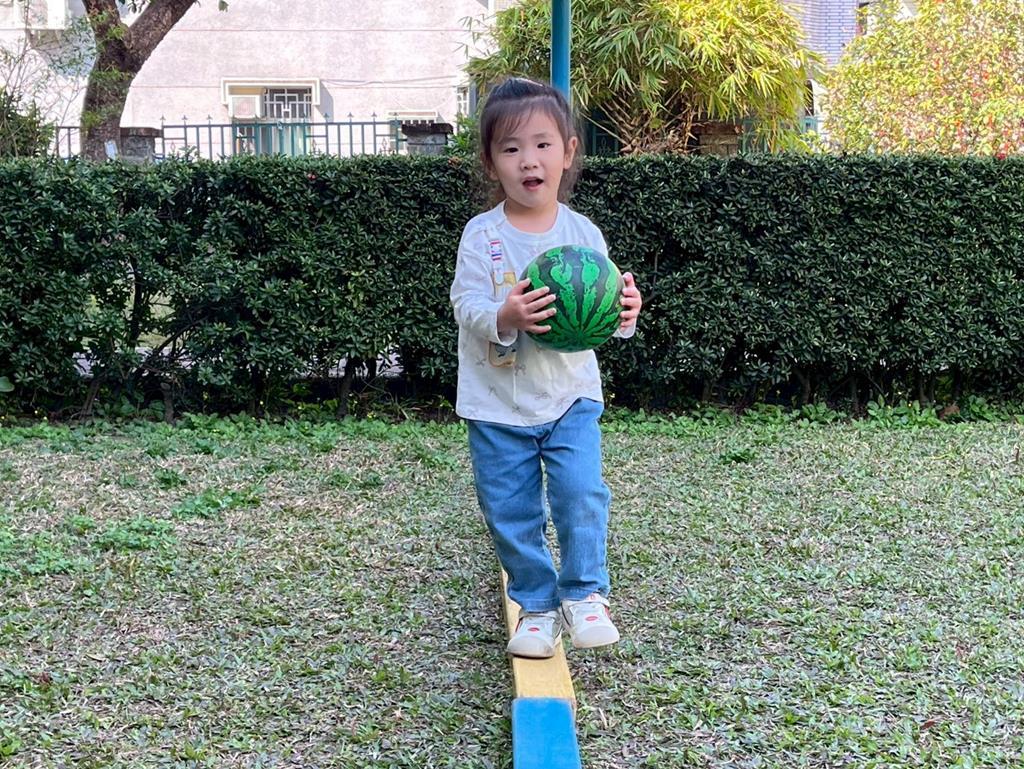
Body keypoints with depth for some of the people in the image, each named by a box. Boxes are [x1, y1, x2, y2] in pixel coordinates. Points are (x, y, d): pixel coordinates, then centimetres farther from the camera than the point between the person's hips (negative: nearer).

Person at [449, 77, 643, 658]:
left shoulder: (584, 234, -1)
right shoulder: (482, 235, -6)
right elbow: (466, 304, -13)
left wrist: (625, 312, -22)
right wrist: (504, 316, -33)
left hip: (570, 396, 1)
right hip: (498, 403, 0)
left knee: (582, 493, -12)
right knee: (511, 512, 6)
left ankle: (585, 594, 9)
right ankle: (537, 605, 24)